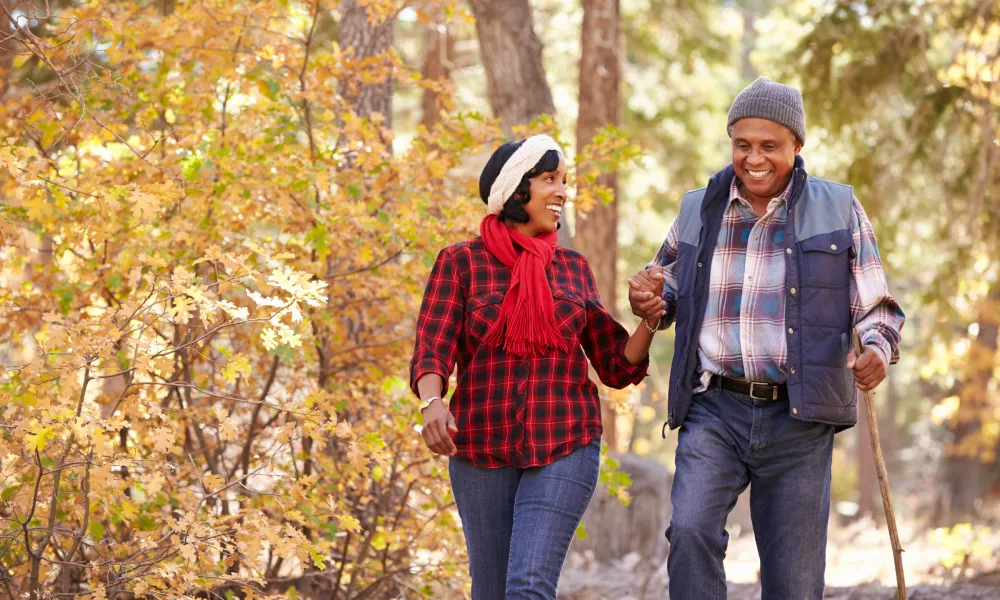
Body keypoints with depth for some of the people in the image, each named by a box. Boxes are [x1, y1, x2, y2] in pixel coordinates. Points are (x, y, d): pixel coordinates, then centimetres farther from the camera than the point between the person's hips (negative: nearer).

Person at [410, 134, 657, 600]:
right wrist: (432, 403, -31)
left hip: (565, 445, 0)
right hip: (482, 451, 0)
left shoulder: (573, 268, 9)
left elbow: (617, 367, 11)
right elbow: (431, 351, -10)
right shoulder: (461, 262, 1)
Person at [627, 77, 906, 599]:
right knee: (690, 530, -24)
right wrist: (649, 302, -1)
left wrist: (877, 349, -16)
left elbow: (876, 307, 7)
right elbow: (669, 291, 23)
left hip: (798, 422, -1)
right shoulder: (698, 209, 9)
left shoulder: (838, 211, 2)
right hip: (714, 410, 1)